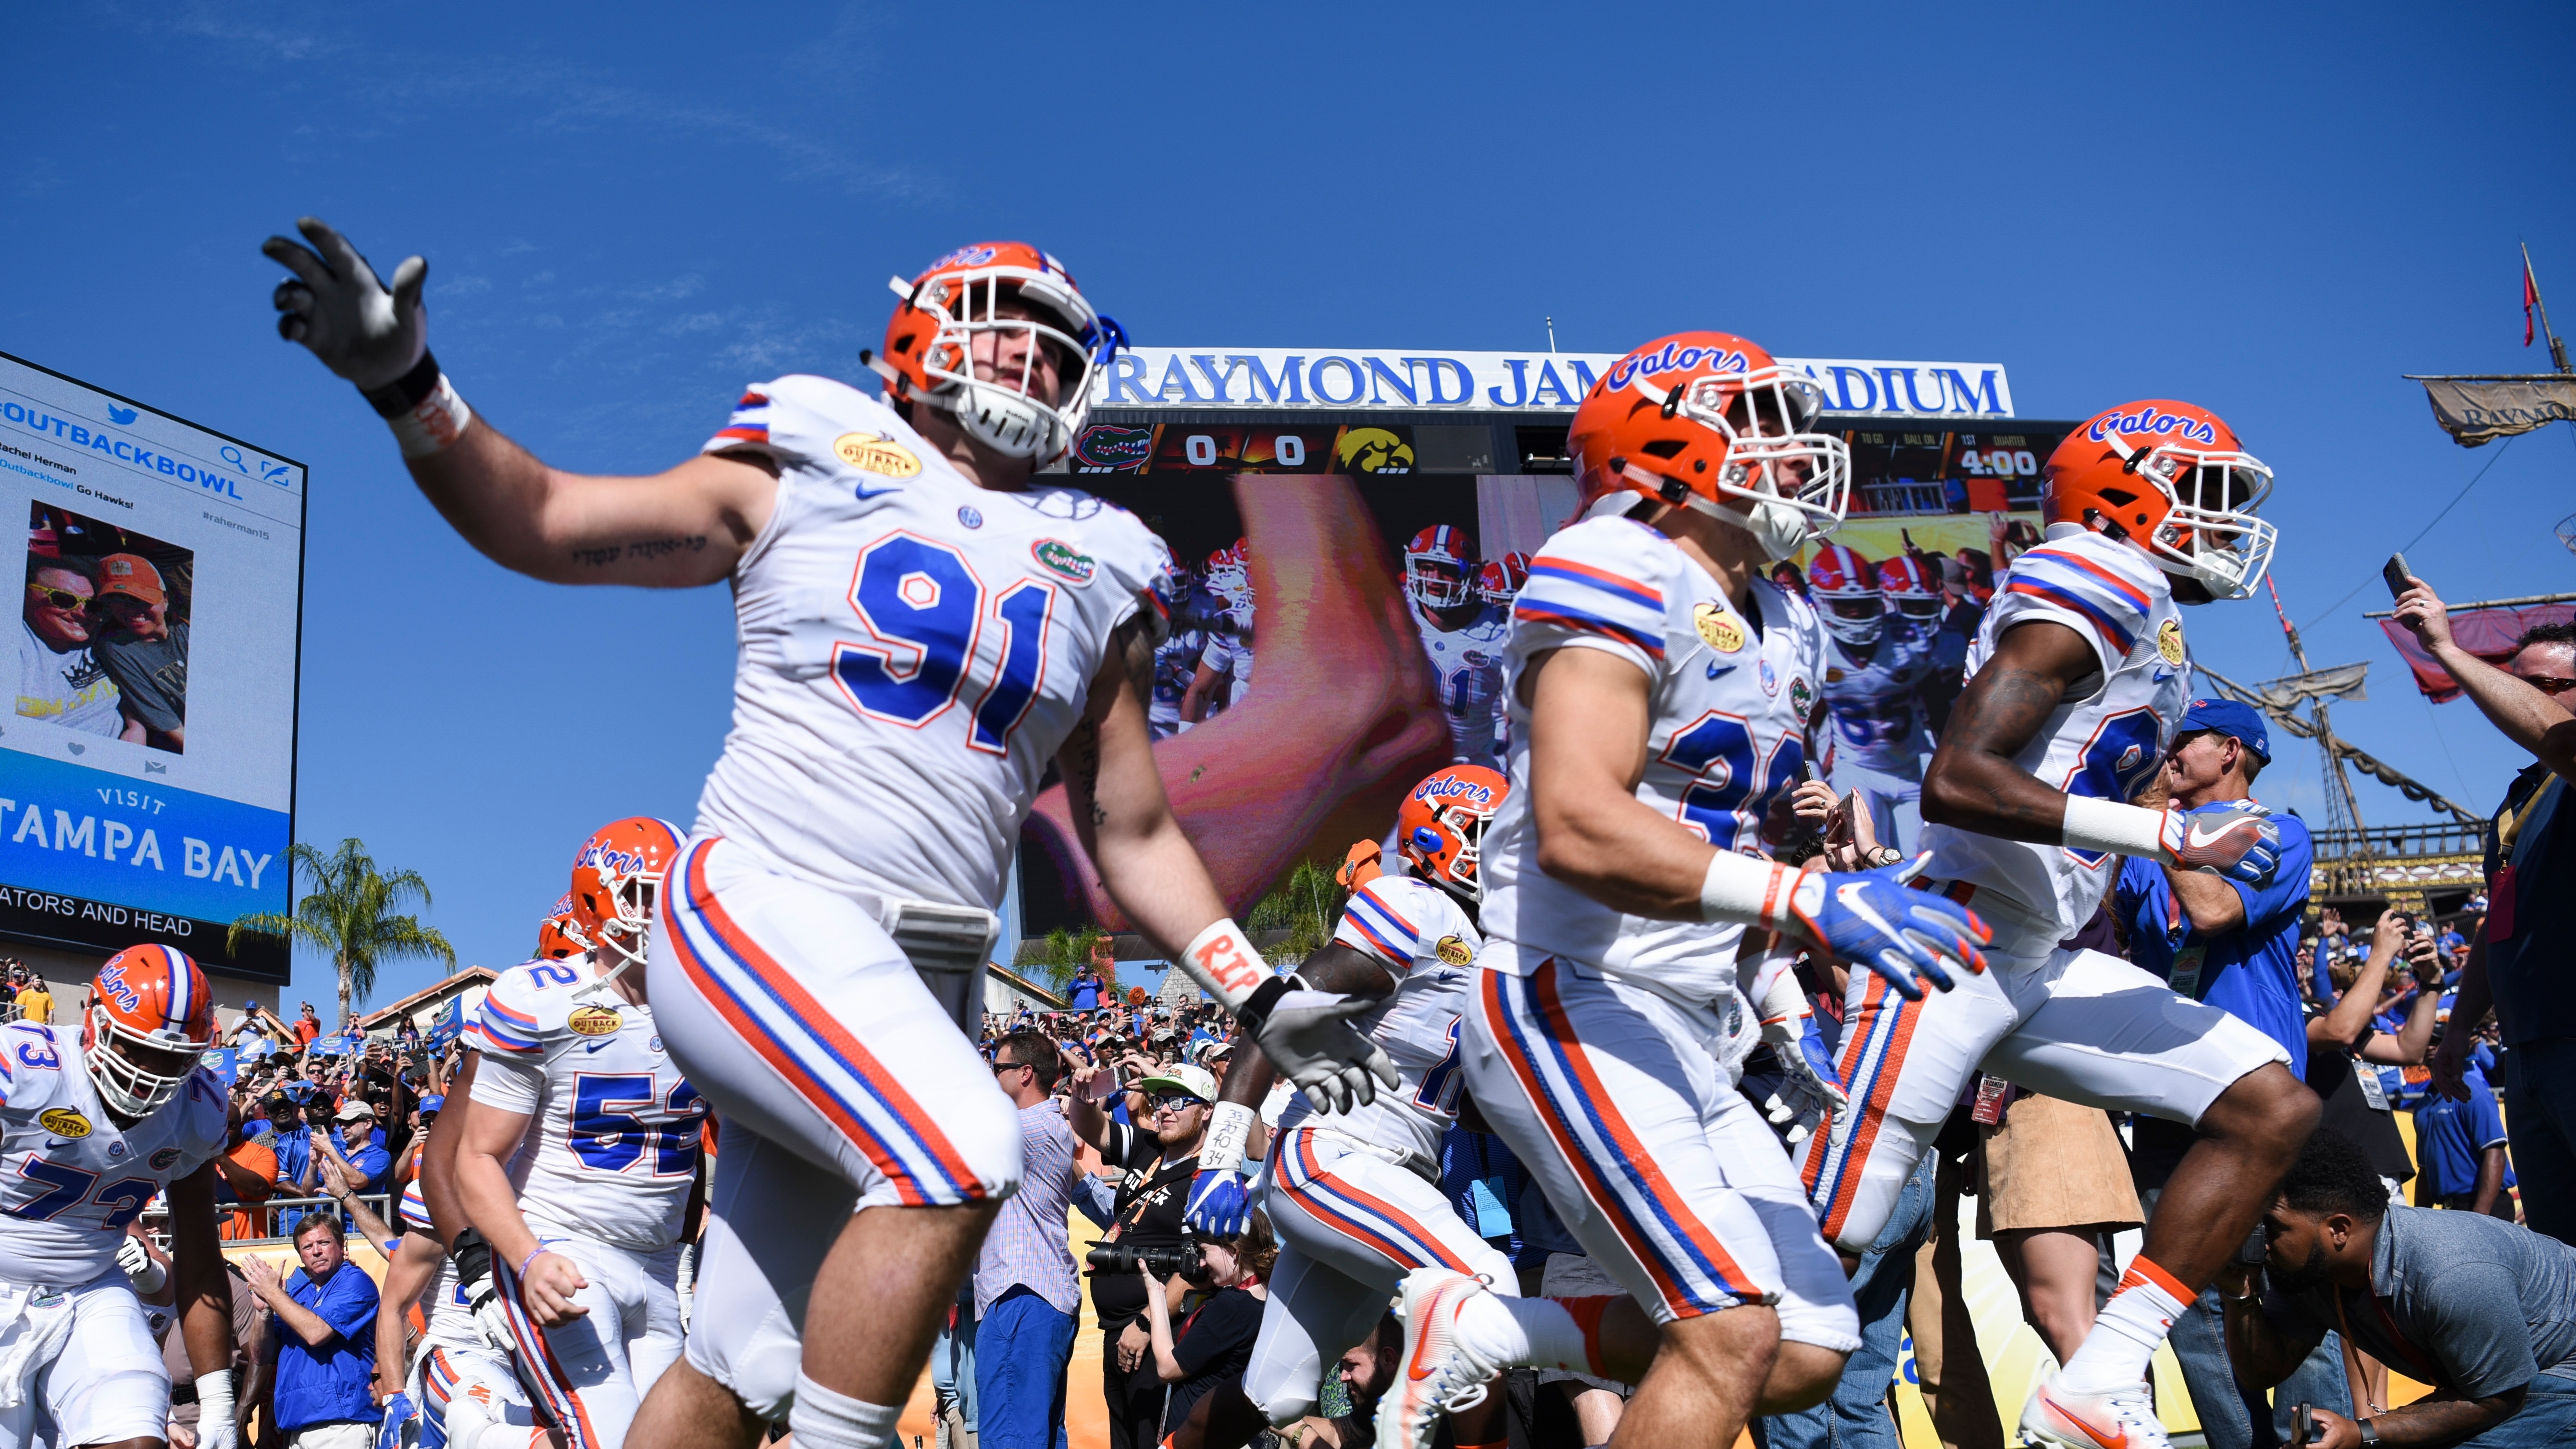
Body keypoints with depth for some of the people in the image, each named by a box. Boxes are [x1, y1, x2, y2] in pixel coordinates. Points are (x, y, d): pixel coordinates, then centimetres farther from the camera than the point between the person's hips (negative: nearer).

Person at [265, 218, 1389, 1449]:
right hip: (766, 911, -4)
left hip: (919, 981, 5)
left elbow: (1133, 835, 19)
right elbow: (540, 521, 9)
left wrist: (1260, 999, 11)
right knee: (959, 1153, -29)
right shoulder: (809, 475, 7)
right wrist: (404, 383, -6)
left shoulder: (1096, 574, 16)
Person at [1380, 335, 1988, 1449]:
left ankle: (1477, 1330, 14)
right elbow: (1577, 827, -27)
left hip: (1689, 1040, 9)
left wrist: (1786, 1013, 12)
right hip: (1572, 1008, -9)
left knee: (1809, 1352, 5)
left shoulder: (1784, 631, 17)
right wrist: (1812, 902, -31)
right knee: (1733, 1328, -20)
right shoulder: (1622, 575, -13)